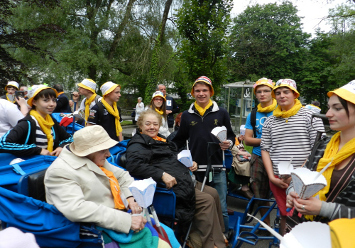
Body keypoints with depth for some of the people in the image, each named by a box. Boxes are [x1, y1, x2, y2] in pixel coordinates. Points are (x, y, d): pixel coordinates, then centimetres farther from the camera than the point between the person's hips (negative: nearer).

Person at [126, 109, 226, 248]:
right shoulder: (138, 144, -6)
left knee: (213, 193, 3)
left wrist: (190, 163, 14)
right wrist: (162, 175, -32)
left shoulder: (161, 140, 22)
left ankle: (219, 234, 17)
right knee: (207, 200, -16)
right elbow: (134, 165, -26)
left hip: (185, 179, 10)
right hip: (171, 185, -9)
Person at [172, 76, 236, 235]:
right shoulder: (187, 115, 9)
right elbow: (179, 141, 15)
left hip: (217, 168, -1)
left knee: (221, 208, 3)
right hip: (194, 169, 1)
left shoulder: (221, 113, 6)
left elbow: (231, 135, 11)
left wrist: (229, 143, -10)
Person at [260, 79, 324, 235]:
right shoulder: (270, 121, 10)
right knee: (284, 215, 12)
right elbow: (265, 149, 9)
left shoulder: (310, 115, -1)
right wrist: (272, 177, -1)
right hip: (278, 179, 3)